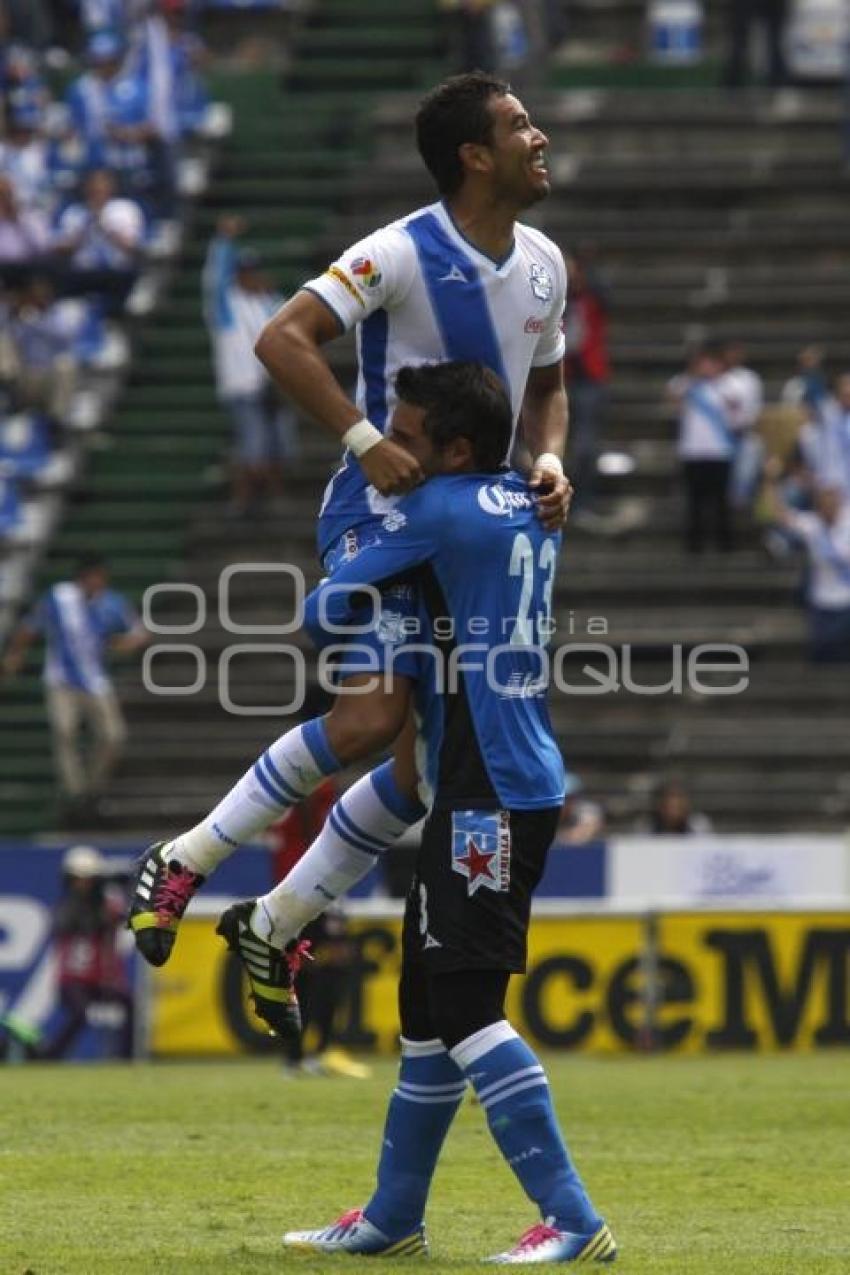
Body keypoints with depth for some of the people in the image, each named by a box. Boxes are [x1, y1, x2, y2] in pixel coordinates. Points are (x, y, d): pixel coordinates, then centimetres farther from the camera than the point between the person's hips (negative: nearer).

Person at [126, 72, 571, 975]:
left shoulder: (543, 265, 7)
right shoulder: (403, 253, -16)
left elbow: (546, 389, 22)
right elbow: (283, 339, -24)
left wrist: (549, 462, 1)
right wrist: (367, 441, -30)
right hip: (381, 509, -7)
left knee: (432, 763, 2)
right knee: (374, 716, -24)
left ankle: (275, 926, 15)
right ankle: (183, 863, -8)